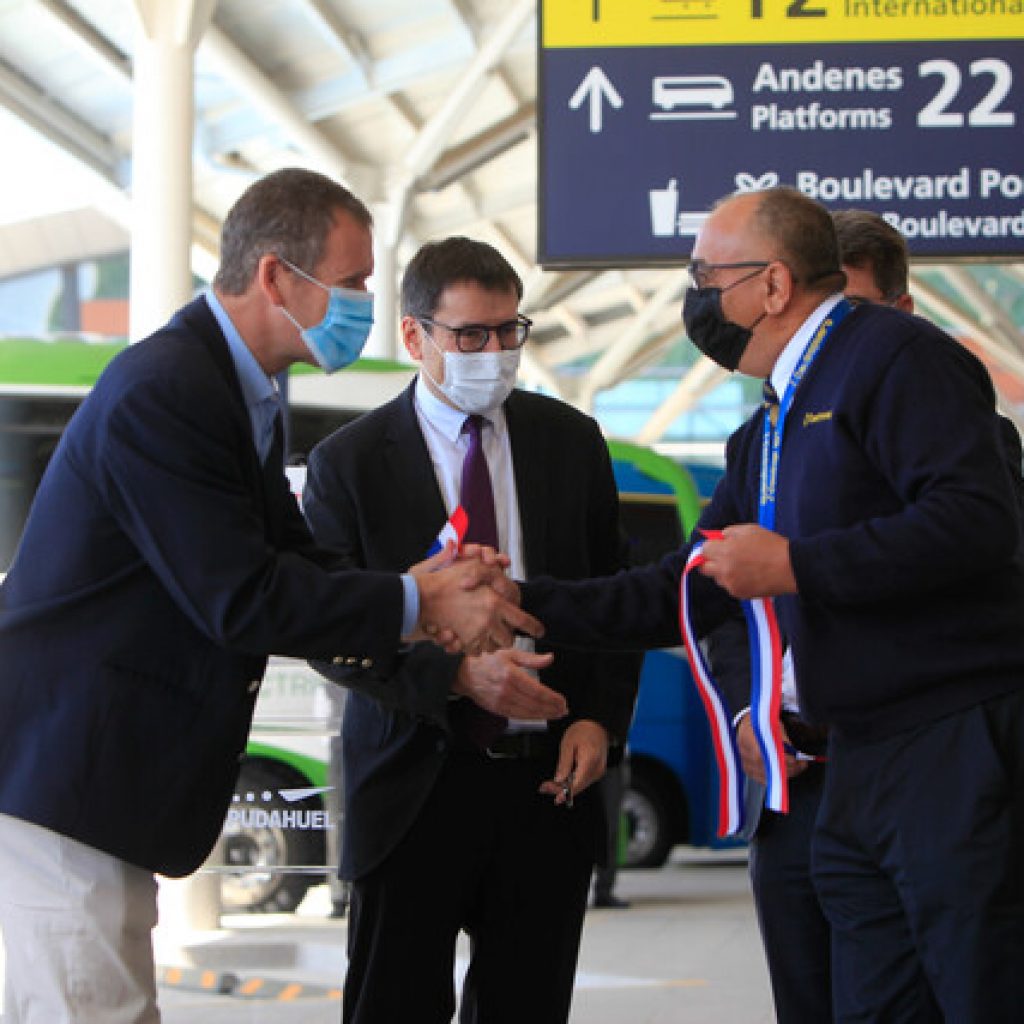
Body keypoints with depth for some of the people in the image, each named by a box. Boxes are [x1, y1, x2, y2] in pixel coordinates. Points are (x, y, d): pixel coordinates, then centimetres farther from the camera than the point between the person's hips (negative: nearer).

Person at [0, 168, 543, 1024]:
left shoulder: (240, 393, 14)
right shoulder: (163, 392, -20)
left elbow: (292, 561, 12)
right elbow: (242, 599, -22)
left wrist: (420, 585, -7)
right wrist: (418, 606, -15)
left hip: (109, 773, 11)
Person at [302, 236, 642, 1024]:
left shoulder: (571, 441, 9)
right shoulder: (349, 463, -2)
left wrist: (601, 719, -1)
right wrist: (454, 672, -22)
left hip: (549, 782, 3)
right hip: (416, 788, -3)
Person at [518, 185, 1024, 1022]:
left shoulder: (896, 356, -8)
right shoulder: (768, 435, 22)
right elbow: (686, 597, 25)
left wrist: (794, 567, -16)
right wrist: (523, 602, 17)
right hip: (855, 767, 10)